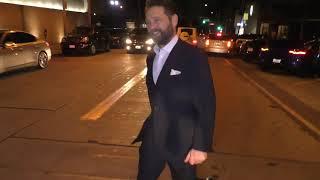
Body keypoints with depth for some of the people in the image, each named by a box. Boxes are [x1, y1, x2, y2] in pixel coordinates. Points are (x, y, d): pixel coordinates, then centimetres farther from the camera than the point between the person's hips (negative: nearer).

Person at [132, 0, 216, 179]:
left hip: (181, 141, -6)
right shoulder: (151, 57, 6)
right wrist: (153, 125, 17)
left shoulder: (194, 57, -16)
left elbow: (206, 106, -16)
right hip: (153, 138, 6)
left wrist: (201, 146, -16)